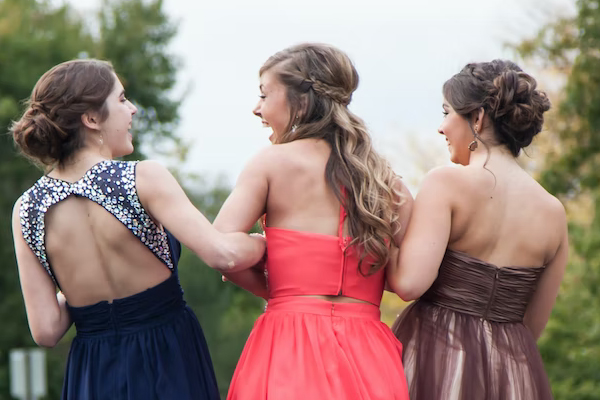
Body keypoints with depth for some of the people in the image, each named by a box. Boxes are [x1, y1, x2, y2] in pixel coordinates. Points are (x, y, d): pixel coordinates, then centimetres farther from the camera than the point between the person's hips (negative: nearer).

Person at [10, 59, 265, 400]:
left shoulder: (27, 210, -3)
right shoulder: (142, 179, -15)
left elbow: (47, 330, -4)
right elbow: (222, 254, -23)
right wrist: (268, 241, -1)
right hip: (168, 367, -4)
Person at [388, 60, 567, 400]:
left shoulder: (447, 182, -10)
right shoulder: (553, 212, 6)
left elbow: (409, 282, -19)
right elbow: (534, 325, 12)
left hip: (437, 359, -5)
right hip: (515, 372, 5)